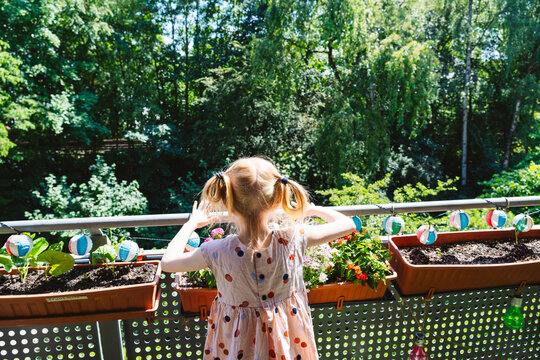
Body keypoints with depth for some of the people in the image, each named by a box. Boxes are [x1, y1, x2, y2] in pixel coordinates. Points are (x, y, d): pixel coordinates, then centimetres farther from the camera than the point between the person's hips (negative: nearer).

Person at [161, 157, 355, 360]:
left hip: (237, 338, 0)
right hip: (287, 333, 1)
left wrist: (191, 224, 1)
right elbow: (347, 224, -13)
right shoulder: (292, 240, -28)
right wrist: (313, 210, 3)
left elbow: (167, 263, -11)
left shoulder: (218, 252, -30)